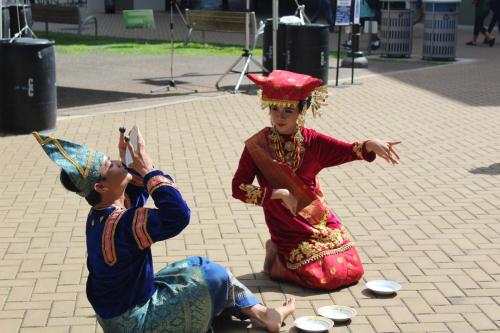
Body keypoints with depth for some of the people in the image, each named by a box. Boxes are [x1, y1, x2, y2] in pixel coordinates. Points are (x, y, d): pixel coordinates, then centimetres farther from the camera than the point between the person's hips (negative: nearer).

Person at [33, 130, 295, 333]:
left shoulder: (100, 215, -3)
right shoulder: (120, 224, -34)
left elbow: (135, 193, 17)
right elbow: (178, 215, -41)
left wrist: (128, 160, 0)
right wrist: (148, 168, -31)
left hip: (116, 307, 10)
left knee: (197, 265, 17)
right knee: (212, 275, -4)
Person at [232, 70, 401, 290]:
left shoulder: (310, 140, -3)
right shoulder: (257, 146, -12)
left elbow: (346, 151, -15)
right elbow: (238, 187, -13)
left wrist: (369, 145, -36)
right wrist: (278, 193, -22)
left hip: (321, 220, 5)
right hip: (288, 229, -4)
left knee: (353, 270, 0)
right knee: (329, 276, -15)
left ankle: (288, 256, 19)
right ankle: (277, 258, 9)